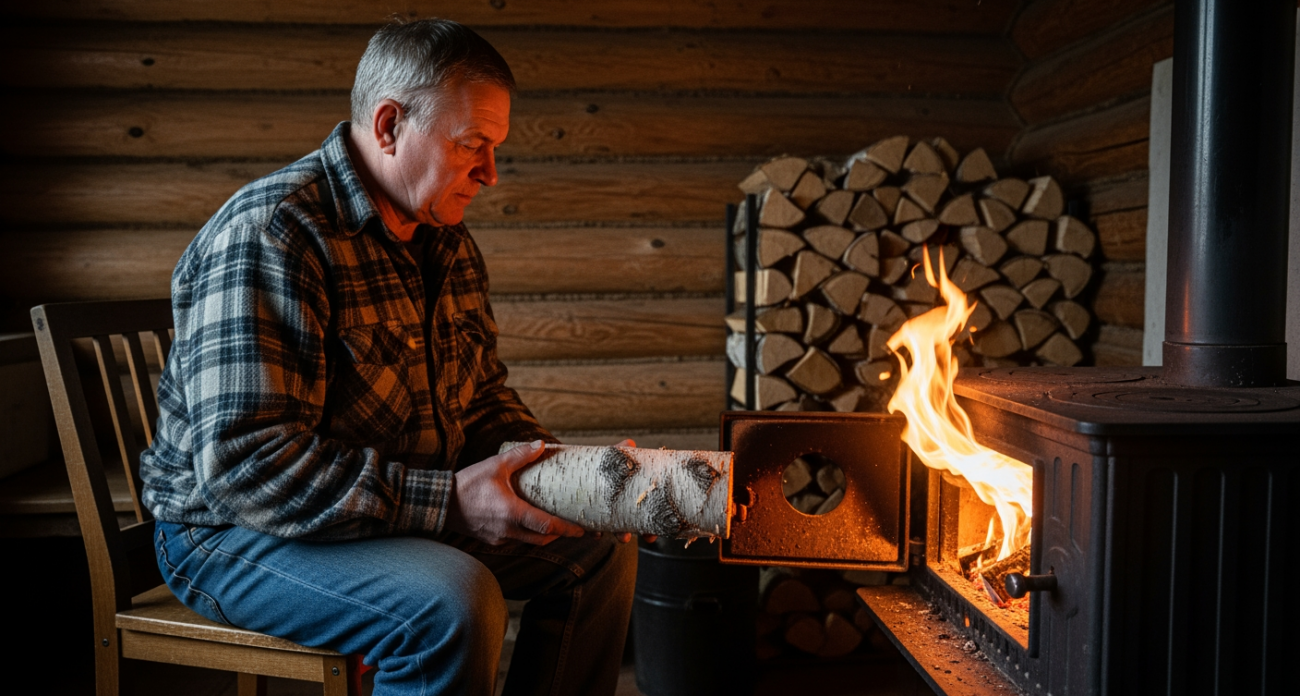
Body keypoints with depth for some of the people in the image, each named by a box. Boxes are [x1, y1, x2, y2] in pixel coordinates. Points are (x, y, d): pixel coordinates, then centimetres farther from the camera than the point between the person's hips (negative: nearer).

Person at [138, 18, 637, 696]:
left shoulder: (448, 241, 5)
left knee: (601, 550, 7)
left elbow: (482, 395, 14)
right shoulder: (268, 234, -23)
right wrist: (447, 499, -32)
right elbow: (245, 467, -30)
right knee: (454, 604, -34)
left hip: (413, 510, 9)